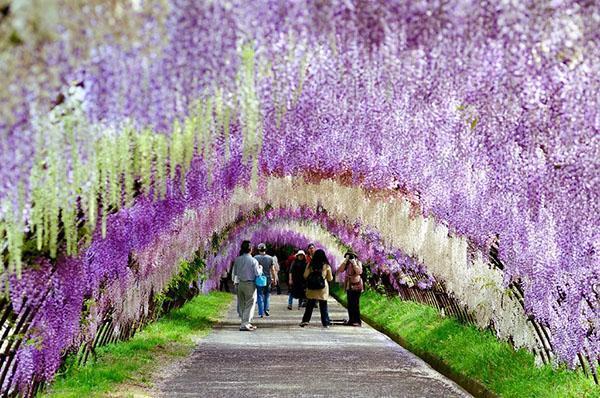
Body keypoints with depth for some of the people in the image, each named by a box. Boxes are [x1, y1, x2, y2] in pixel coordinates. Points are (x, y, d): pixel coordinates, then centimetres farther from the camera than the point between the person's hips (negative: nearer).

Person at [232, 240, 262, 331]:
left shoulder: (237, 259, 1)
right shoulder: (253, 260, -12)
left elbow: (234, 272, 8)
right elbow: (257, 273, -11)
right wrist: (260, 268, 8)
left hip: (240, 283, 5)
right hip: (250, 284, -5)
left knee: (241, 304, 15)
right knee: (250, 304, 1)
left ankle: (245, 322, 23)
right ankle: (245, 324, -5)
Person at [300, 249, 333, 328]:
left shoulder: (310, 265, -4)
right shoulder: (326, 266, -5)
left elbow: (305, 276, -1)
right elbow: (330, 278, 2)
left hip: (312, 289, 1)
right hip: (323, 289, -1)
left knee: (310, 305, 10)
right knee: (323, 306, 6)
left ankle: (305, 320, 3)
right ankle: (325, 323, 8)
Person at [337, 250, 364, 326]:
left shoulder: (358, 263, -2)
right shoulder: (347, 264, 11)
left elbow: (359, 271, -19)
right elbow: (340, 270, -3)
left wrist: (354, 263, -18)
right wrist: (345, 261, -7)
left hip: (356, 286, -6)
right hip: (349, 286, 6)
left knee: (355, 303, -9)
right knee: (350, 304, 7)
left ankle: (357, 321, -7)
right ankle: (351, 320, 12)